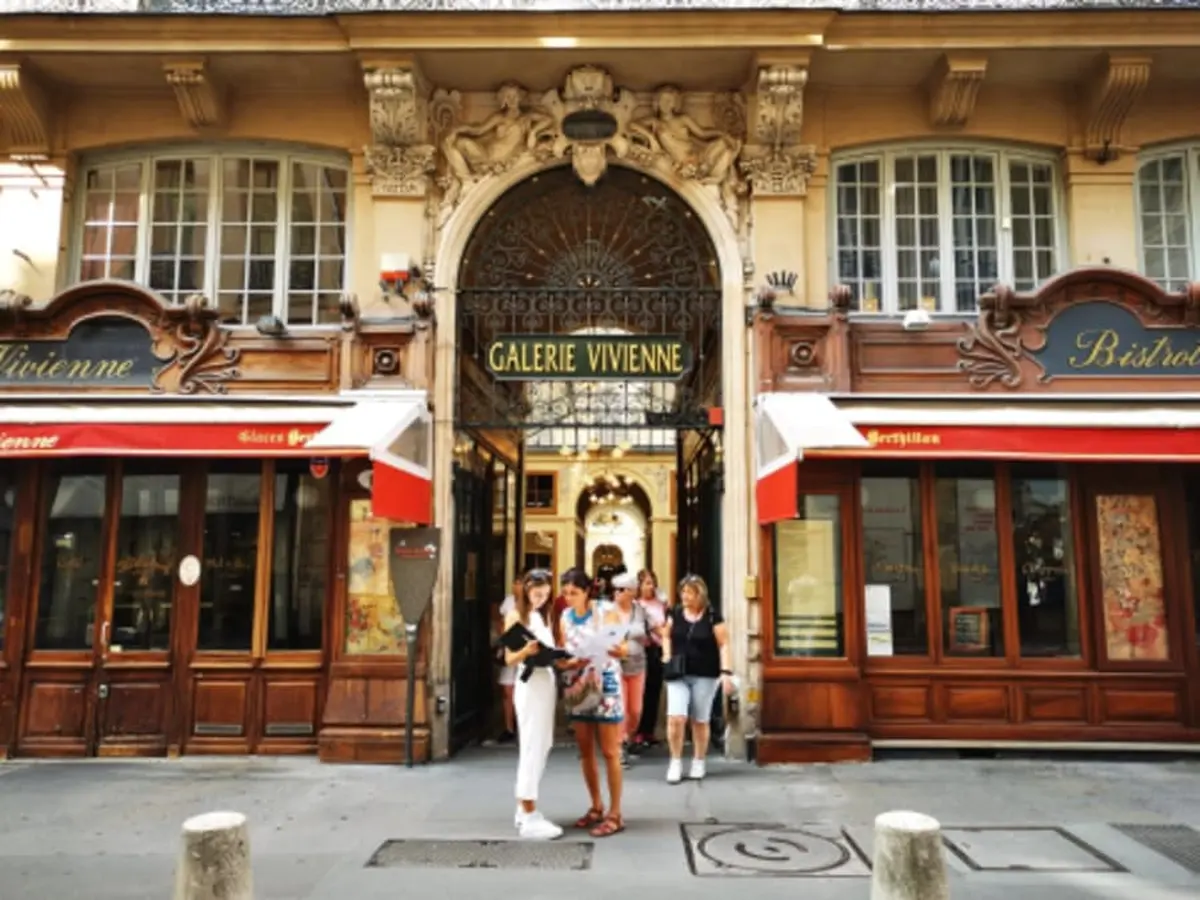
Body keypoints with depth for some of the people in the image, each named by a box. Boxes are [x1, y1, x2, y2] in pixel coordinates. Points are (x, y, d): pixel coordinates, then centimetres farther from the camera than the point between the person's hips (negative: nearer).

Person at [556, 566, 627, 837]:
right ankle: (596, 806, 25)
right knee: (585, 751, 11)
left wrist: (619, 649, -34)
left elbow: (621, 648, -12)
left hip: (604, 685, -5)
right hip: (576, 685, 5)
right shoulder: (565, 618, 6)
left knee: (609, 752, -1)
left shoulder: (604, 615, -8)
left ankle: (615, 814, 6)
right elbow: (562, 651, 9)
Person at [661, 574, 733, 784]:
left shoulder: (712, 616, -8)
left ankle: (699, 763, 26)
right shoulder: (676, 613, 3)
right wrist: (666, 654, 1)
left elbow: (723, 645, -7)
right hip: (678, 674, 2)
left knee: (700, 721, 9)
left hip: (705, 676, -2)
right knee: (675, 718, -10)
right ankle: (676, 762, 7)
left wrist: (726, 672, -16)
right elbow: (666, 635, 18)